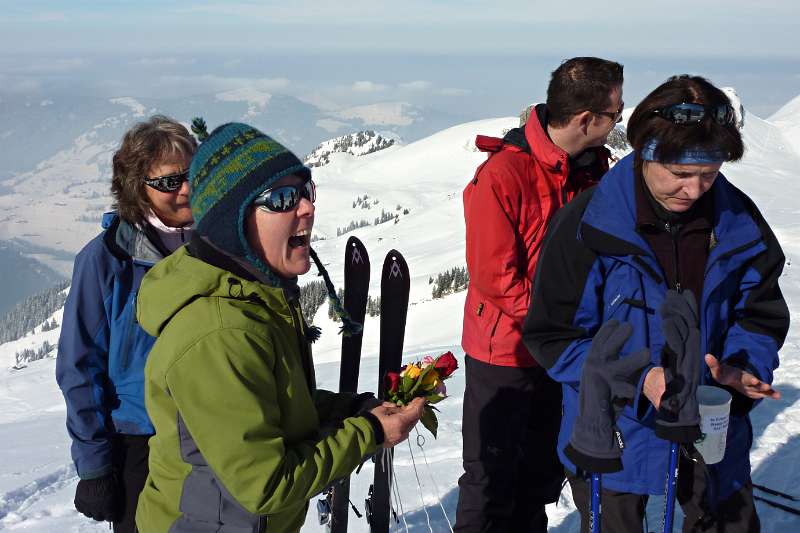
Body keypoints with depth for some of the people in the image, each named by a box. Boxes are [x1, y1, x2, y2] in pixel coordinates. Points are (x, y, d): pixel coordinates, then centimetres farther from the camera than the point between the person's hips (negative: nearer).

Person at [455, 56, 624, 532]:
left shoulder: (596, 166, 0)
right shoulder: (502, 175, -21)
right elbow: (493, 276, -20)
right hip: (504, 351, -6)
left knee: (544, 471, 20)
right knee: (493, 475, 8)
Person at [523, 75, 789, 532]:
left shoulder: (739, 221, -7)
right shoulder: (587, 226, -18)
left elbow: (761, 314, 4)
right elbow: (554, 333, -15)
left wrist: (745, 368, -17)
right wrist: (637, 380, -26)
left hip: (716, 429, 4)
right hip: (617, 433, -3)